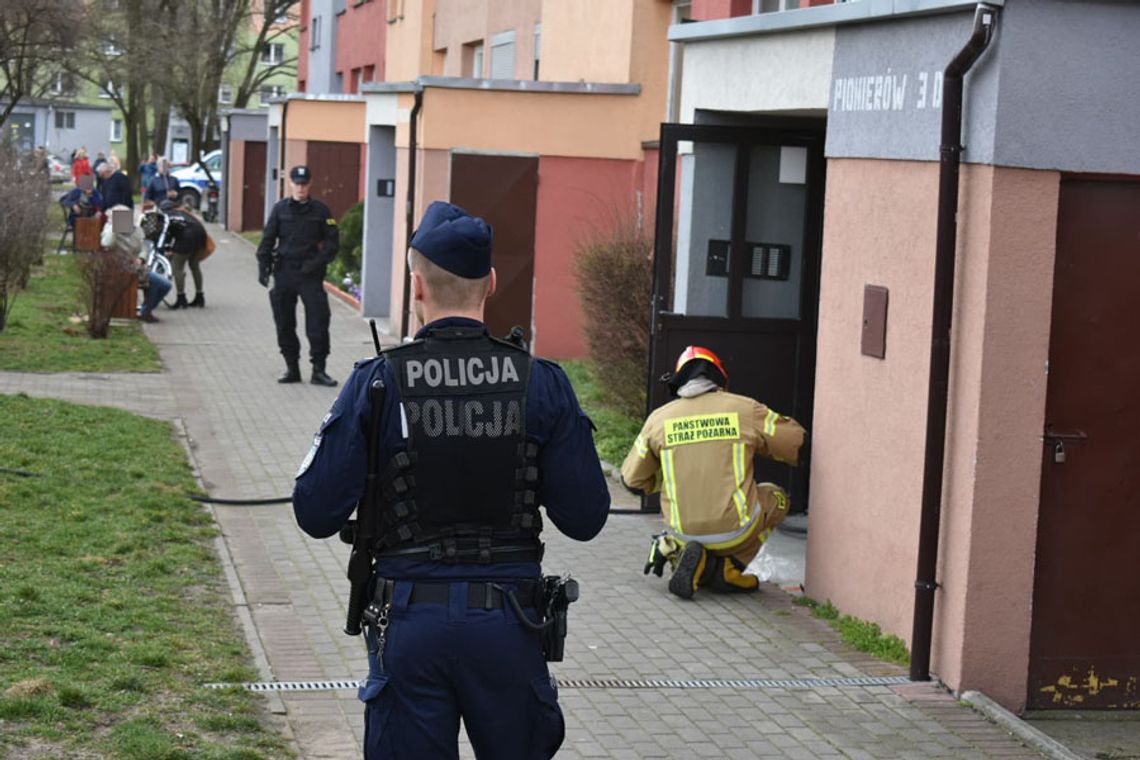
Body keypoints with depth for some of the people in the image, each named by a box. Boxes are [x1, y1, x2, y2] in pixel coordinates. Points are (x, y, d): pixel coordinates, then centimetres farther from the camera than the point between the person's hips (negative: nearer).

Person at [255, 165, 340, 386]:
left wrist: (318, 262, -10)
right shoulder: (280, 208, 6)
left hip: (310, 274, -2)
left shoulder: (320, 210, 3)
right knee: (284, 323, 5)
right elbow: (268, 239, 6)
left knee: (318, 321, -7)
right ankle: (292, 368, 15)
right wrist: (263, 267, -3)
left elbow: (332, 241, 3)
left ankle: (318, 370, -1)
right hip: (284, 272, 2)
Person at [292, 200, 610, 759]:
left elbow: (316, 514, -7)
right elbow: (585, 518, -4)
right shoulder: (541, 383, -5)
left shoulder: (377, 382, -8)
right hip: (508, 626, 1)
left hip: (411, 624, -1)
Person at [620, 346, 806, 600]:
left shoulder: (659, 418, 3)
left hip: (683, 532, 4)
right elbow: (797, 444, 8)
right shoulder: (745, 409, -2)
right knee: (776, 497, 27)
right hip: (735, 530, -4)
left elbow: (632, 480, 8)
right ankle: (728, 567, 7)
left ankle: (673, 548, 3)